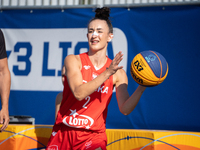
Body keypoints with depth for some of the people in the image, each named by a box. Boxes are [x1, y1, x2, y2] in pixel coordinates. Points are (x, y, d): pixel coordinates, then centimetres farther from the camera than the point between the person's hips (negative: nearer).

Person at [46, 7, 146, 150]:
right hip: (63, 132, 1)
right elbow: (78, 93, -20)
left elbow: (125, 109, -10)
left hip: (93, 136, -1)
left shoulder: (118, 73, -1)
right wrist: (107, 73, -26)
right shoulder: (73, 61, -5)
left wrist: (141, 89, -26)